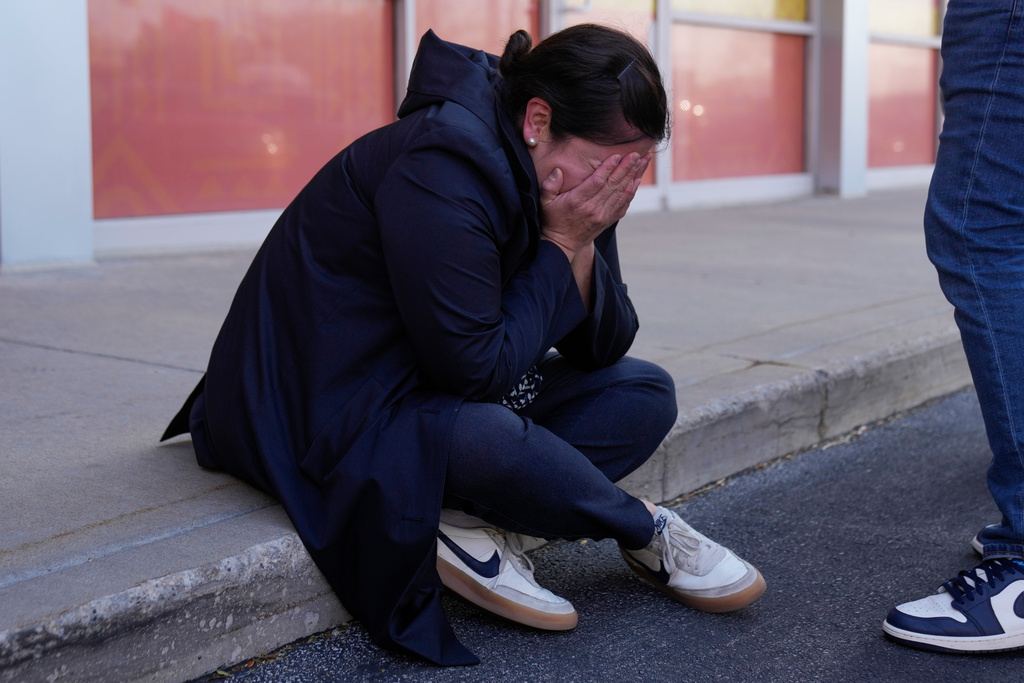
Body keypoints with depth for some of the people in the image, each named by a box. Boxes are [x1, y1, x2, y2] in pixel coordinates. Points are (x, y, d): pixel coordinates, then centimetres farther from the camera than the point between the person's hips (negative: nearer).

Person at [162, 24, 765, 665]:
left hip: (439, 389, 9)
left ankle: (473, 523, -18)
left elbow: (604, 348, 0)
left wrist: (582, 245, -17)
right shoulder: (442, 173, -27)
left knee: (646, 394, 1)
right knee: (492, 439, -38)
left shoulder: (570, 186, 0)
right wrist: (559, 246, -21)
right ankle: (646, 533, -7)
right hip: (331, 414, -9)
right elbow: (476, 372, -27)